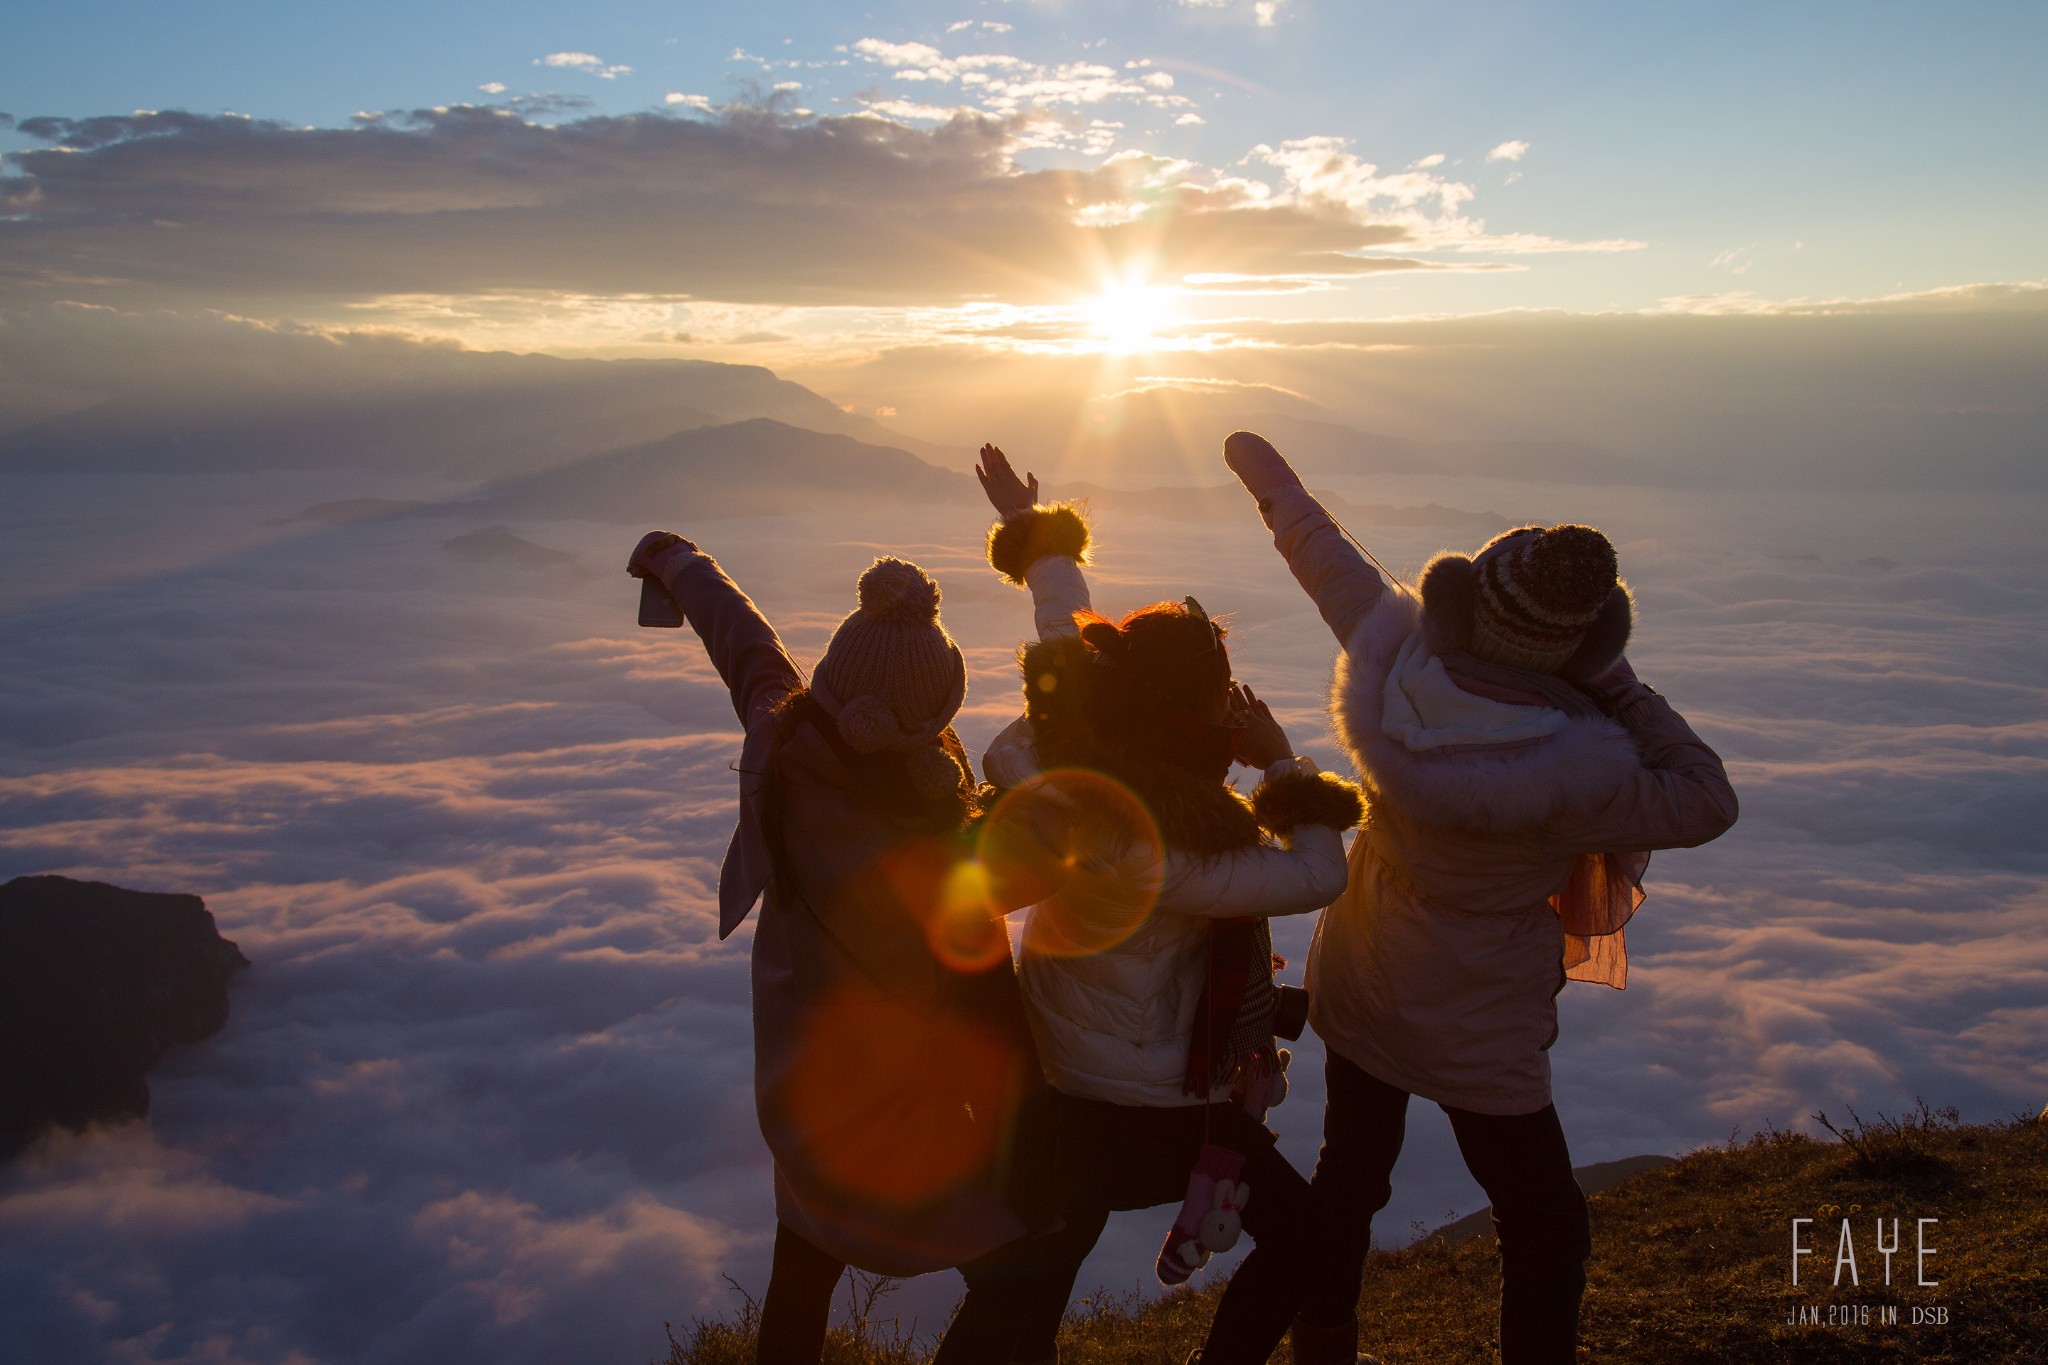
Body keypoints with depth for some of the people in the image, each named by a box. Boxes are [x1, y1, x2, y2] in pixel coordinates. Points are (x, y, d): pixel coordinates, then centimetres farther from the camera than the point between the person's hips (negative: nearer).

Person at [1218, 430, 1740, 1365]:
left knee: (1347, 1177, 25)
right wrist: (1618, 689, -20)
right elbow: (1708, 802, -16)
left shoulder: (1394, 655, -19)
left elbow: (1325, 557, -1)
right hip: (1476, 1031, -6)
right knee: (1546, 1229, 15)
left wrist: (1267, 474, 17)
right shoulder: (1578, 770, -32)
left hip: (1353, 987, 6)